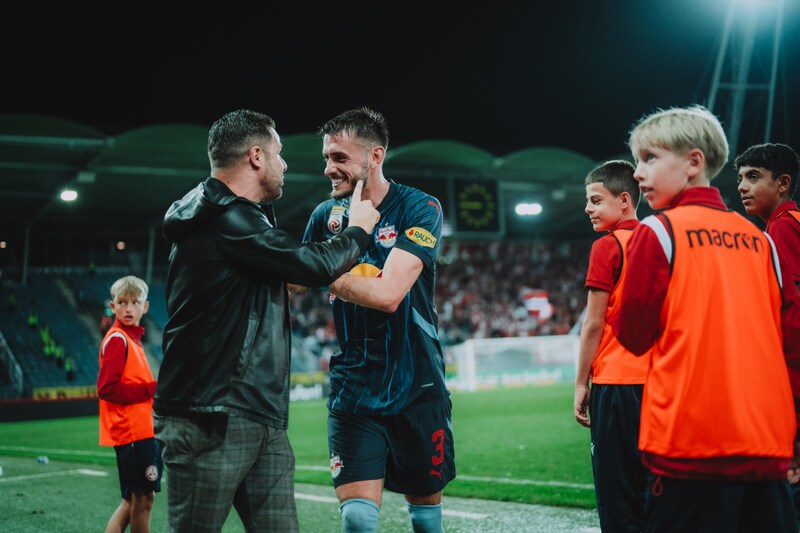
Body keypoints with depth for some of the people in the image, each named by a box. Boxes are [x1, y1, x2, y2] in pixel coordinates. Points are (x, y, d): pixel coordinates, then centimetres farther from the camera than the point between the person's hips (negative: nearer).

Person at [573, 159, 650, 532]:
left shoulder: (608, 246, -8)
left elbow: (594, 324, -9)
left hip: (616, 382, -7)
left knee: (616, 492, -2)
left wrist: (581, 384, -3)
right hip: (656, 382, 7)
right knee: (649, 484, 13)